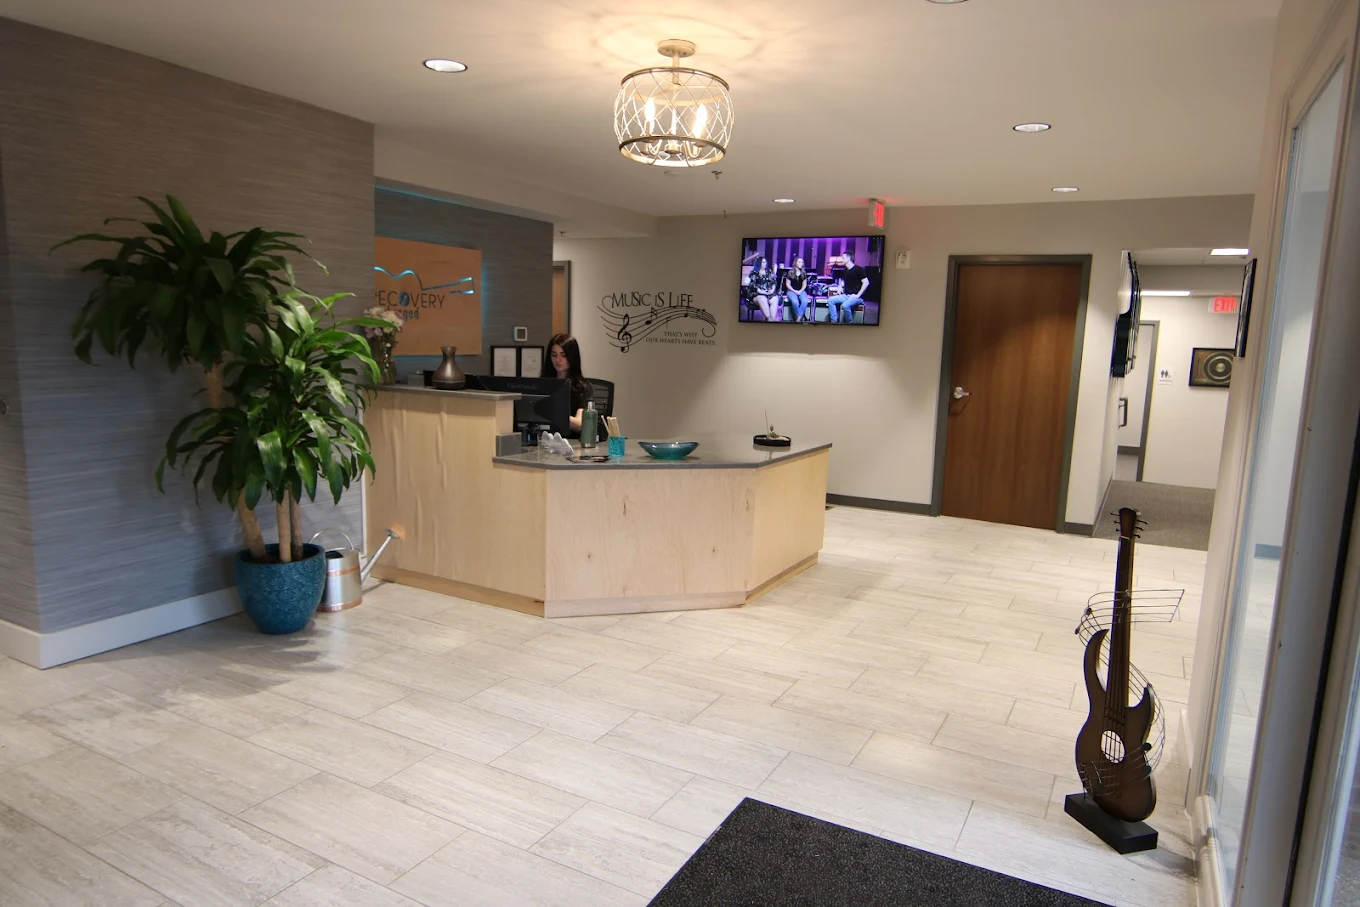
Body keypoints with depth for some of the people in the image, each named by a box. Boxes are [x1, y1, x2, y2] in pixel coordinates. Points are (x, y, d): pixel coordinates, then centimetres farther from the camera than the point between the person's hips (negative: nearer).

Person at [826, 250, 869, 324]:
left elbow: (866, 283, -14)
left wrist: (858, 295, -17)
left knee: (845, 305, -35)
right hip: (845, 295, 8)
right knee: (830, 300, -10)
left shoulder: (858, 269, -8)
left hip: (856, 297, -8)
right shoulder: (845, 271, 14)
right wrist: (840, 290, 6)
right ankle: (834, 322, -10)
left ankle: (850, 323, -14)